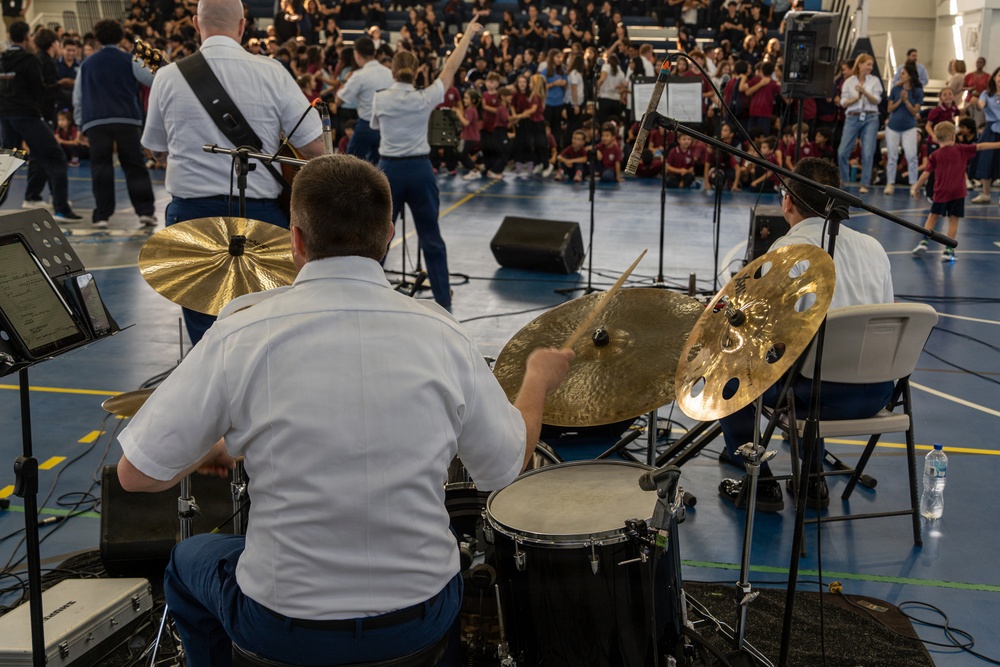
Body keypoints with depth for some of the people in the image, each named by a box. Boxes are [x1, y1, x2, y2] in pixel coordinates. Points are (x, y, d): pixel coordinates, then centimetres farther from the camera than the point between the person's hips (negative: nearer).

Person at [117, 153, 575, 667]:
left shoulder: (243, 334, -17)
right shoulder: (440, 334, -11)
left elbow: (138, 473, -12)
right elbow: (507, 466, 1)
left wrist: (206, 451, 10)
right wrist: (540, 378, 20)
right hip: (420, 623, 2)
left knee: (189, 562, 31)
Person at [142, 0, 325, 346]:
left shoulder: (167, 77, -1)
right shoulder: (271, 72, -7)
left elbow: (155, 145, 13)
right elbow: (315, 148, -6)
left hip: (192, 211, 1)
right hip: (260, 211, -1)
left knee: (204, 333, 10)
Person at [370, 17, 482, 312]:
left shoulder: (379, 99, -6)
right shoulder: (425, 99, -7)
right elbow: (450, 68, 2)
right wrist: (468, 34, 11)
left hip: (389, 169, 0)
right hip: (419, 170, 0)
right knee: (431, 238, 7)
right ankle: (444, 300, 11)